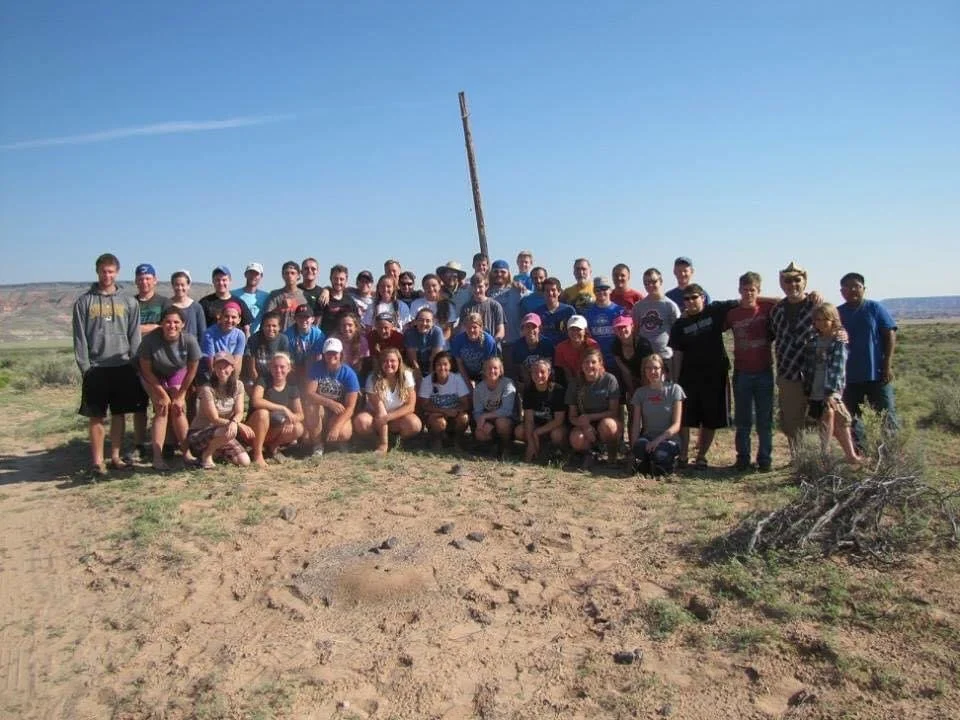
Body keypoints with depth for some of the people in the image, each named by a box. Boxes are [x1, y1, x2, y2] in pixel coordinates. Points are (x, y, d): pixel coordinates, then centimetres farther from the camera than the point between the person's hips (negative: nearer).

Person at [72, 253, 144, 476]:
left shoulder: (129, 302, 7)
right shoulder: (84, 302, 4)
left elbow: (135, 336, 5)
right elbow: (80, 337, 1)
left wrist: (134, 364, -2)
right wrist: (84, 366, -6)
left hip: (122, 367, 1)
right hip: (96, 368, -1)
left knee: (119, 414, 7)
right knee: (96, 416, 1)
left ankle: (116, 456, 17)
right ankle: (97, 461, 8)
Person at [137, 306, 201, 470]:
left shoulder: (189, 340, -29)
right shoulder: (150, 339, -32)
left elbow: (192, 370, -15)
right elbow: (146, 369, -19)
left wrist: (180, 396, -10)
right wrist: (162, 394, -15)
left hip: (177, 373, 1)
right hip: (154, 375, -1)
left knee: (178, 409, -9)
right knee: (162, 409, -13)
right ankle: (157, 457, -12)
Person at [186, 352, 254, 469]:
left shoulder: (238, 386, -4)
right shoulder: (207, 389, -19)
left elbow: (239, 412, -11)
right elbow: (214, 419, -18)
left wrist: (234, 422, -34)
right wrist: (239, 425, -26)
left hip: (221, 433, 6)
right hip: (198, 433, -6)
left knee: (245, 462, -10)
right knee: (229, 431, -37)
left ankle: (216, 451, 18)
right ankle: (206, 454, -7)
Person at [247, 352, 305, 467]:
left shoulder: (292, 387, 0)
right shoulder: (263, 380, -12)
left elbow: (300, 415, -2)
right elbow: (256, 401, -32)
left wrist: (291, 418, -25)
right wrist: (283, 408, -31)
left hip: (275, 430, 4)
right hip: (254, 429, -4)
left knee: (298, 429, -24)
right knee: (262, 413, -35)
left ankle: (272, 446, 4)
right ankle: (258, 455, -21)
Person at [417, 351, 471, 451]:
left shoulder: (457, 378, -11)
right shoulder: (427, 380, -13)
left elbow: (466, 404, -11)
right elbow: (424, 406, -12)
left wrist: (455, 411, -32)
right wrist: (444, 411, -24)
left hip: (454, 416, 1)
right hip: (435, 415, -1)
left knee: (464, 417, -31)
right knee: (440, 422, -35)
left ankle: (458, 439, 0)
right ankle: (436, 439, 0)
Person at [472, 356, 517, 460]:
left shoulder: (508, 384, -18)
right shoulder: (479, 388, -5)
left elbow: (507, 411, -26)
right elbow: (477, 412, -6)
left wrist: (485, 416, -28)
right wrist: (481, 421, -29)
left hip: (508, 421, -3)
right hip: (488, 422, 3)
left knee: (501, 422, -37)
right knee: (479, 434, -28)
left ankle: (504, 448, -7)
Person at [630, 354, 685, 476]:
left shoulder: (674, 389, -2)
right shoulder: (640, 392, 6)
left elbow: (676, 425, -7)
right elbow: (636, 425, 2)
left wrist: (659, 439, -22)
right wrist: (634, 447, -14)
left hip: (669, 439, -1)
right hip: (647, 437, 1)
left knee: (659, 456, -35)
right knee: (640, 445, -36)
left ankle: (669, 462, -1)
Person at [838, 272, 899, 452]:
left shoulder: (875, 308, -2)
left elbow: (890, 335, -4)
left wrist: (887, 365, -9)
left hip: (877, 374, -3)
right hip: (849, 376, 3)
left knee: (886, 415, 3)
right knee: (853, 418, 10)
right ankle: (859, 452, 20)